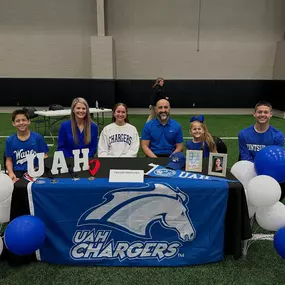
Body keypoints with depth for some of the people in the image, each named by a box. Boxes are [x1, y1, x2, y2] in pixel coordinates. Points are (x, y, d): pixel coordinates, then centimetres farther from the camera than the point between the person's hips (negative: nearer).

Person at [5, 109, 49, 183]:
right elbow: (9, 160, 9)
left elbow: (44, 156, 5)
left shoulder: (38, 137, 1)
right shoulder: (10, 140, 5)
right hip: (18, 171, 1)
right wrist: (11, 173, -9)